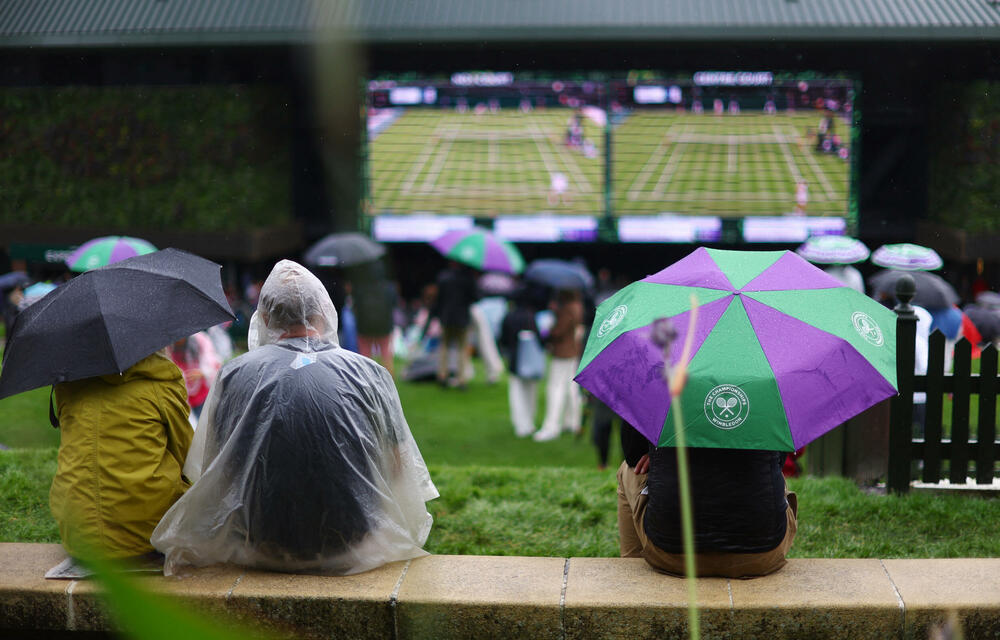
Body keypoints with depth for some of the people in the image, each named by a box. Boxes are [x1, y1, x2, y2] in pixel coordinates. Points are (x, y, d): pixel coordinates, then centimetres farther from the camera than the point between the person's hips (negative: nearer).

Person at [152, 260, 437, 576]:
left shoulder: (234, 374, -6)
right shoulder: (370, 373, -7)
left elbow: (213, 468, 5)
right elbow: (398, 465, 2)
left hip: (263, 548, 1)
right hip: (353, 547, -1)